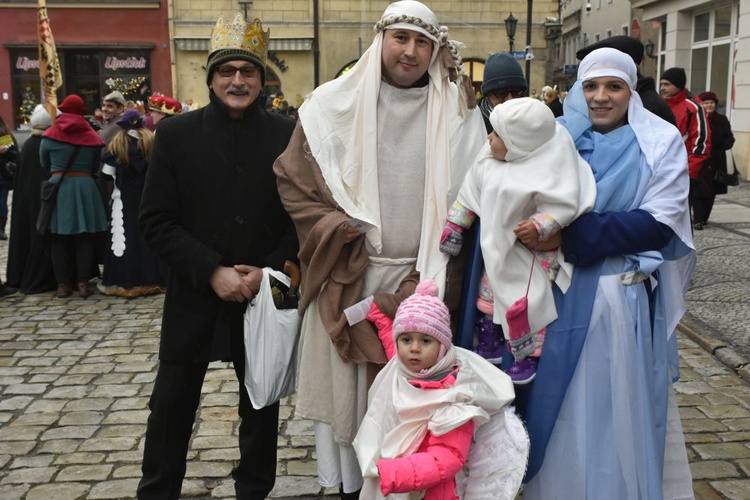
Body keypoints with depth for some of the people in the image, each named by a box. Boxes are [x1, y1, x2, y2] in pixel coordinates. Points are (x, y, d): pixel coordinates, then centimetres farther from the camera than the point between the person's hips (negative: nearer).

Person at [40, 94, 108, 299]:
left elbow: (44, 165, 9)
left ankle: (62, 284, 7)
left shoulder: (50, 136, -2)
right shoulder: (92, 136, 1)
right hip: (85, 187, 1)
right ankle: (83, 284, 4)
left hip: (58, 188, -1)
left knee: (59, 240, 5)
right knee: (84, 239, 5)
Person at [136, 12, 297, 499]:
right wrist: (212, 272, -14)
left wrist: (268, 272, -12)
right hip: (194, 295, 0)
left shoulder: (287, 135, -2)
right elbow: (156, 221, -4)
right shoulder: (177, 134, -1)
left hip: (265, 295, 0)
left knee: (262, 402, 14)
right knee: (173, 403, 10)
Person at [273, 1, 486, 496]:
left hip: (423, 279, 1)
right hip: (349, 278, 0)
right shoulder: (334, 104, -1)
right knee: (350, 386, 9)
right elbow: (293, 180, 3)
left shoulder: (457, 113, 2)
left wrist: (423, 282, -5)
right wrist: (341, 233, -9)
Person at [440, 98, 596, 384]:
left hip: (535, 254, -8)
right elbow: (470, 194, 8)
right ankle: (490, 345, 34)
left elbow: (564, 205, -25)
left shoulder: (546, 172, -26)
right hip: (500, 249, 8)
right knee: (490, 295, 17)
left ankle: (529, 356, 11)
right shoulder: (488, 165, -5)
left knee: (528, 304, -5)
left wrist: (539, 226, -34)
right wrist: (454, 224, 10)